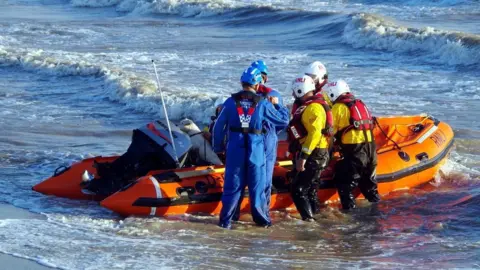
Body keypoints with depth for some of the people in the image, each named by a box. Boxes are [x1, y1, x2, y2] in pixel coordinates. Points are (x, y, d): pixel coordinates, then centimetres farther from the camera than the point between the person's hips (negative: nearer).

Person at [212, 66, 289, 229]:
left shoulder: (231, 102, -4)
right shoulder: (263, 104, -6)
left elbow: (219, 126, 0)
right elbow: (283, 120, 2)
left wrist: (218, 146, 11)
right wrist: (276, 105, 19)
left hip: (235, 150, 1)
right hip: (256, 151, -1)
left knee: (232, 185, 8)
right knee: (257, 185, 11)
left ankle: (225, 219, 7)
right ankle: (261, 218, 18)